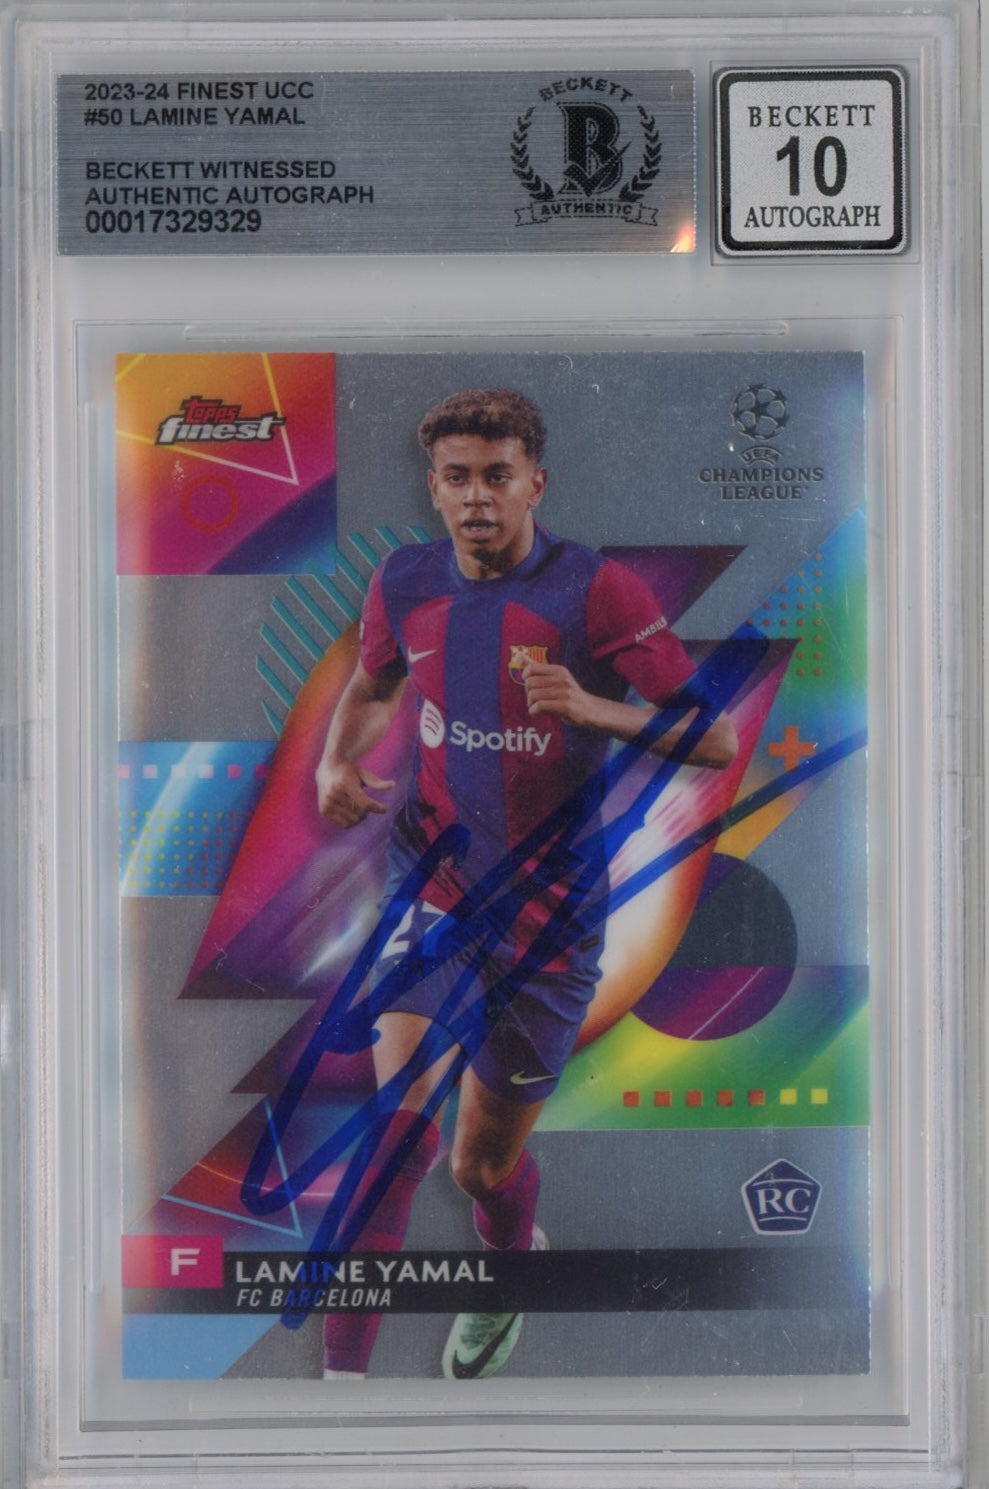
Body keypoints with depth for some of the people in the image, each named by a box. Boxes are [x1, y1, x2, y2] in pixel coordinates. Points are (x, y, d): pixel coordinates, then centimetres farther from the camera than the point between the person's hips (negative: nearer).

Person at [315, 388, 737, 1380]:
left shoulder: (595, 590, -13)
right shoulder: (405, 583, 0)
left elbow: (717, 740, -15)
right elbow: (371, 685, 21)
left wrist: (591, 708, -31)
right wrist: (337, 762, 0)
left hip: (549, 907, -2)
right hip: (434, 881, 2)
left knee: (484, 1166, 12)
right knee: (400, 1117, -19)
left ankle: (511, 1263, 49)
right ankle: (344, 1364, -4)